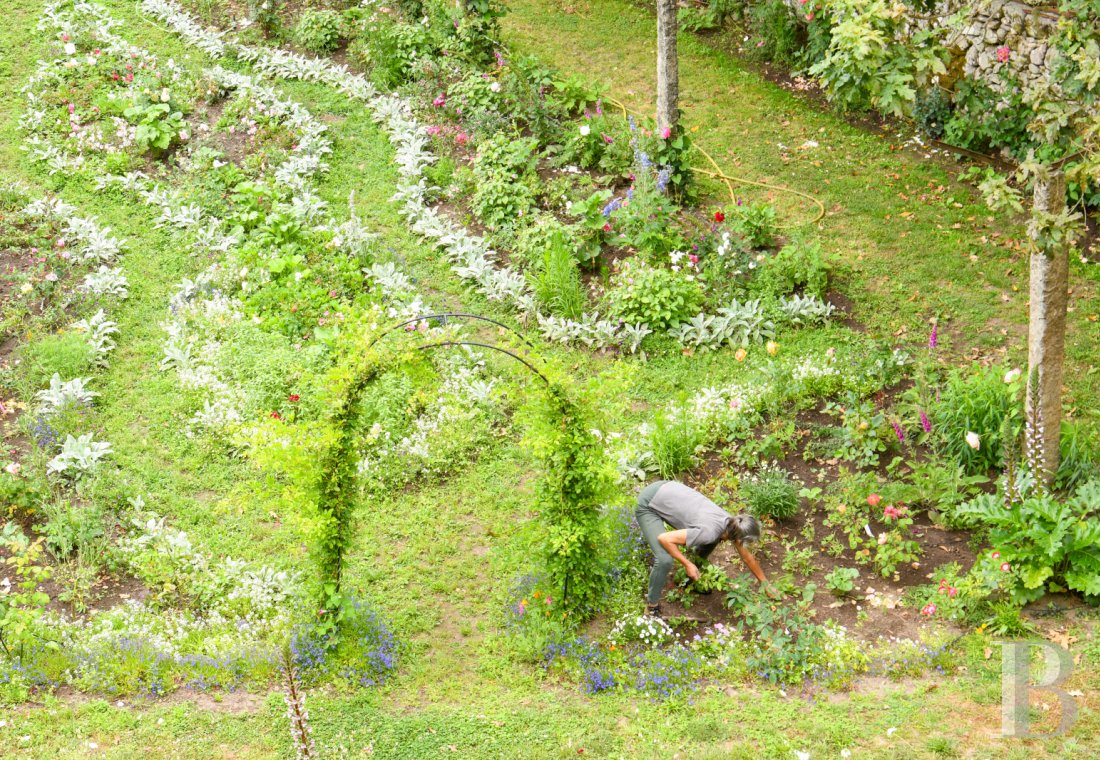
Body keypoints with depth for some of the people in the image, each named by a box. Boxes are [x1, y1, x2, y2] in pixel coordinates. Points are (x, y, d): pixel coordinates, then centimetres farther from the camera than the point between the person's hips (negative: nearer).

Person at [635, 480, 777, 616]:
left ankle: (694, 578, 31)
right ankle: (652, 605, 1)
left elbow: (748, 558, 11)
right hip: (648, 505, -8)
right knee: (665, 560, -22)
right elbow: (664, 538, -31)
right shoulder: (710, 532, -31)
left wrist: (766, 584, 19)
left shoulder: (731, 523, -7)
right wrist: (687, 564, -22)